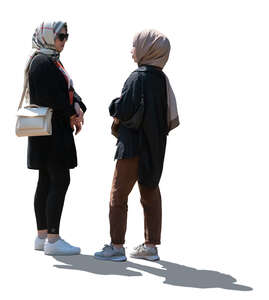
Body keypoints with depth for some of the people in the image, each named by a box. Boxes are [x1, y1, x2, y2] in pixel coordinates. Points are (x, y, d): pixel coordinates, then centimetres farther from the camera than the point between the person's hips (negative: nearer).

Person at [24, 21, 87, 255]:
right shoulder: (42, 61, -14)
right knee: (60, 181, -10)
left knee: (46, 182, 12)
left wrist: (78, 107, -4)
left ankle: (42, 236, 17)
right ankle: (52, 240, -8)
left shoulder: (53, 61, 18)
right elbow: (51, 98, -21)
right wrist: (72, 115, -9)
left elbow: (68, 91, 15)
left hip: (54, 130, 11)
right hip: (51, 130, -11)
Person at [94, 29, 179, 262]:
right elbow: (170, 116, 11)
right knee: (150, 194, 12)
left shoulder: (138, 78, -17)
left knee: (118, 194, 1)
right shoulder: (161, 78, 6)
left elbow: (124, 111, -23)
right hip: (155, 145, 8)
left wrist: (115, 112, 1)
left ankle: (117, 246, 2)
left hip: (134, 144, -8)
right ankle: (151, 246, 16)